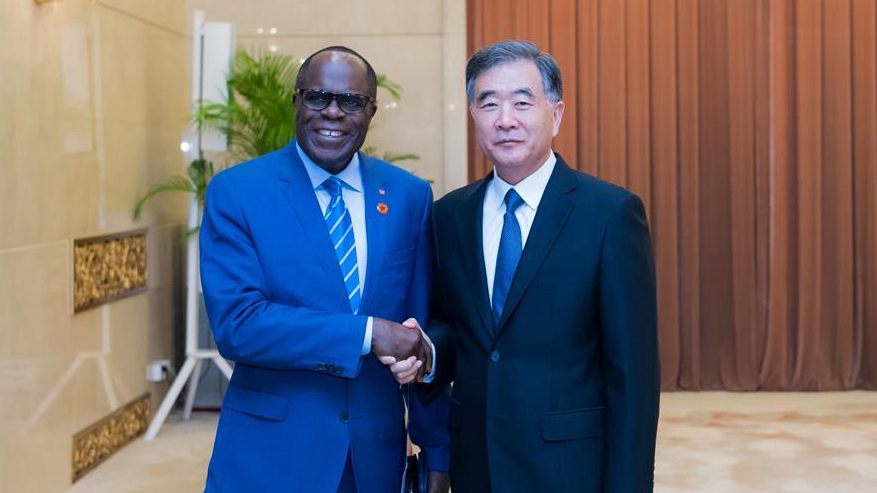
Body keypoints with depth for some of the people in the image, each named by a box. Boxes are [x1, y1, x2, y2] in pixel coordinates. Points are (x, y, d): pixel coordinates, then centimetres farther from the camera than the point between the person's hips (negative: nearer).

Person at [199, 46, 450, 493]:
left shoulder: (410, 196, 2)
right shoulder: (235, 192, -6)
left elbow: (425, 337, 5)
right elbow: (235, 323, -17)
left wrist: (437, 450, 6)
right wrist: (367, 332, -22)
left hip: (377, 455, 3)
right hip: (271, 454, -3)